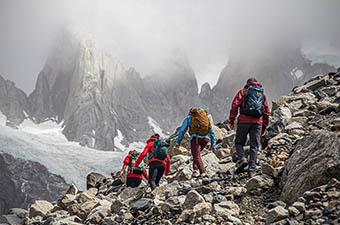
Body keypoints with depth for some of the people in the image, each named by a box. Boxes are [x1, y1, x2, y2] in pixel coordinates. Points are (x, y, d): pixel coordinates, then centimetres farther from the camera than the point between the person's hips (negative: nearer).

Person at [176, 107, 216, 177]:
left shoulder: (189, 118, 16)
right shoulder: (207, 117, 27)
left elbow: (182, 130, 10)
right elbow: (212, 132, 24)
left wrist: (178, 142, 14)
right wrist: (213, 143, 26)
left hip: (196, 138, -4)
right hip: (205, 138, 4)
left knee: (196, 156, -6)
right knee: (196, 153, 23)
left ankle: (202, 172, -19)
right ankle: (195, 169, 10)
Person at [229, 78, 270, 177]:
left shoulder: (243, 92, 10)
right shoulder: (262, 94, 21)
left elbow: (235, 105, -2)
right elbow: (267, 111, 18)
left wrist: (232, 120, -1)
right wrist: (264, 127, 21)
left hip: (244, 121, -2)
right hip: (258, 122, 2)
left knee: (239, 142, 9)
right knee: (254, 146, 4)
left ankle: (242, 159, -15)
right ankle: (252, 168, -1)